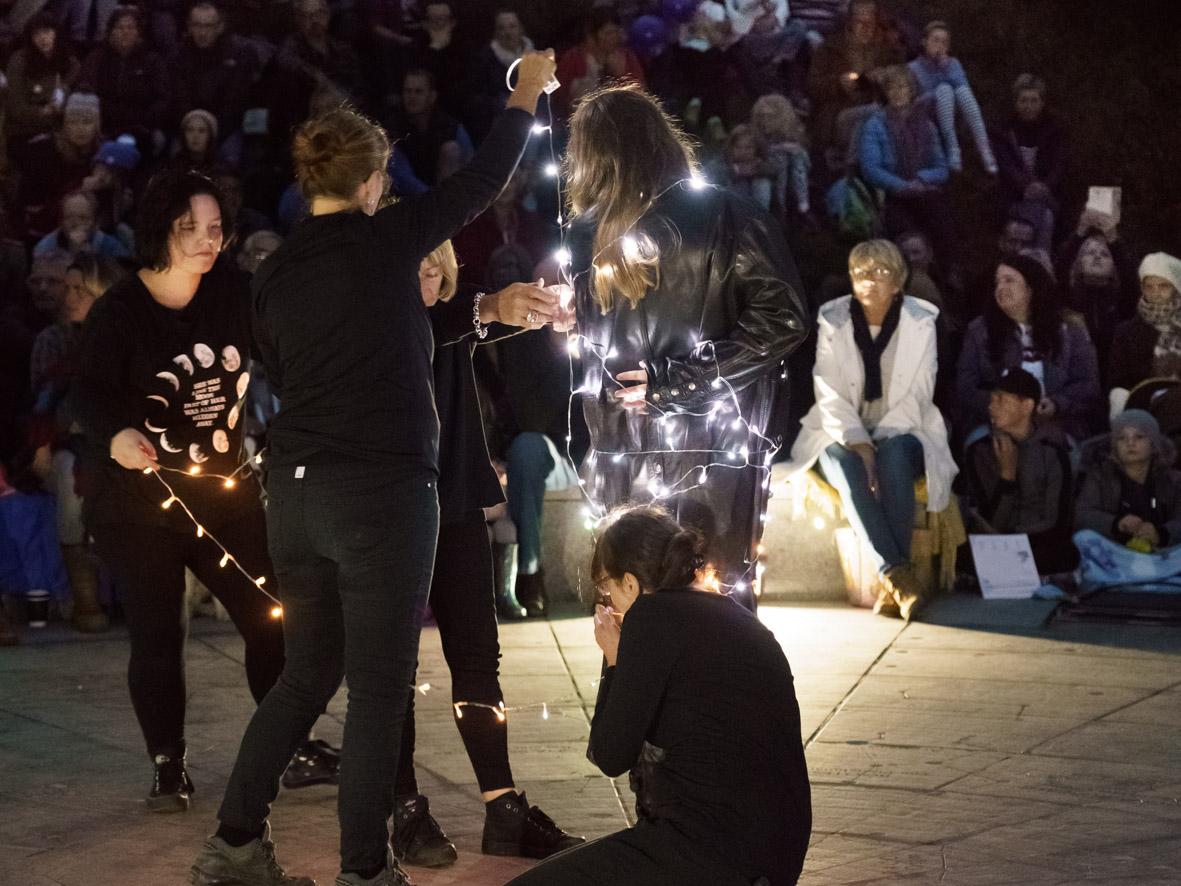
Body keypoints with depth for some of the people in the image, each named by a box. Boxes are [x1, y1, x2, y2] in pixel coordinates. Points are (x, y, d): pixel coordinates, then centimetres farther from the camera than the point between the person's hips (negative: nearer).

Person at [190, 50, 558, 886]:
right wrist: (528, 94, 19)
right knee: (379, 687, 1)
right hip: (382, 492, -7)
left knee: (307, 675, 17)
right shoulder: (383, 239, -7)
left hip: (295, 491, 7)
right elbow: (486, 180, 4)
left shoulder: (275, 272, 10)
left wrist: (484, 310, 31)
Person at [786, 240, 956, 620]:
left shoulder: (921, 322, -1)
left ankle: (892, 584, -37)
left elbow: (917, 397, -6)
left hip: (900, 433, 0)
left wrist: (877, 442, -19)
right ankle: (898, 575, -42)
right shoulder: (833, 321, 0)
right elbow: (830, 397, -6)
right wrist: (857, 442, -22)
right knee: (846, 466, -34)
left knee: (894, 457, -35)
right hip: (843, 434, 0)